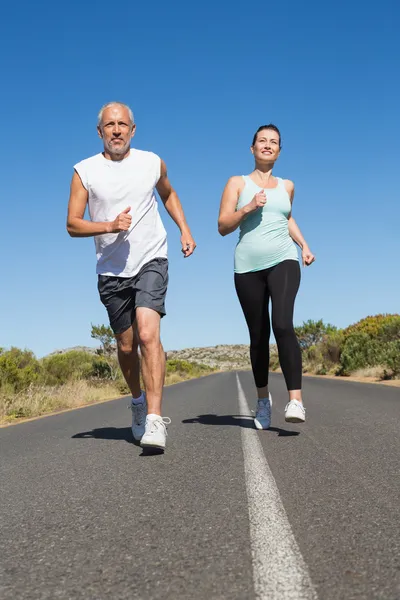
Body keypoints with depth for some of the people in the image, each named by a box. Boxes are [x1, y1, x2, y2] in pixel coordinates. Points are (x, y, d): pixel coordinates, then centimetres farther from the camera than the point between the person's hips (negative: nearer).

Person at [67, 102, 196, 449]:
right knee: (126, 346, 12)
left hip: (151, 262, -1)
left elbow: (168, 194, 23)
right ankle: (138, 401, 39)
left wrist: (184, 230, 11)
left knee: (148, 334, -22)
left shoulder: (152, 163, 2)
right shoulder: (85, 171, -2)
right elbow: (72, 225, -3)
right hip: (112, 271, 2)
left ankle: (154, 421, -23)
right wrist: (110, 226, -19)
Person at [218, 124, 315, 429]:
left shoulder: (287, 186, 17)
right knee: (258, 336, 4)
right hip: (248, 267, 0)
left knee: (283, 324, -23)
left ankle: (296, 399, -26)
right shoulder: (237, 183, 9)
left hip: (283, 261, 0)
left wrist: (304, 246, 18)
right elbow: (223, 227, 4)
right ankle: (263, 399, 23)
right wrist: (248, 208, -11)